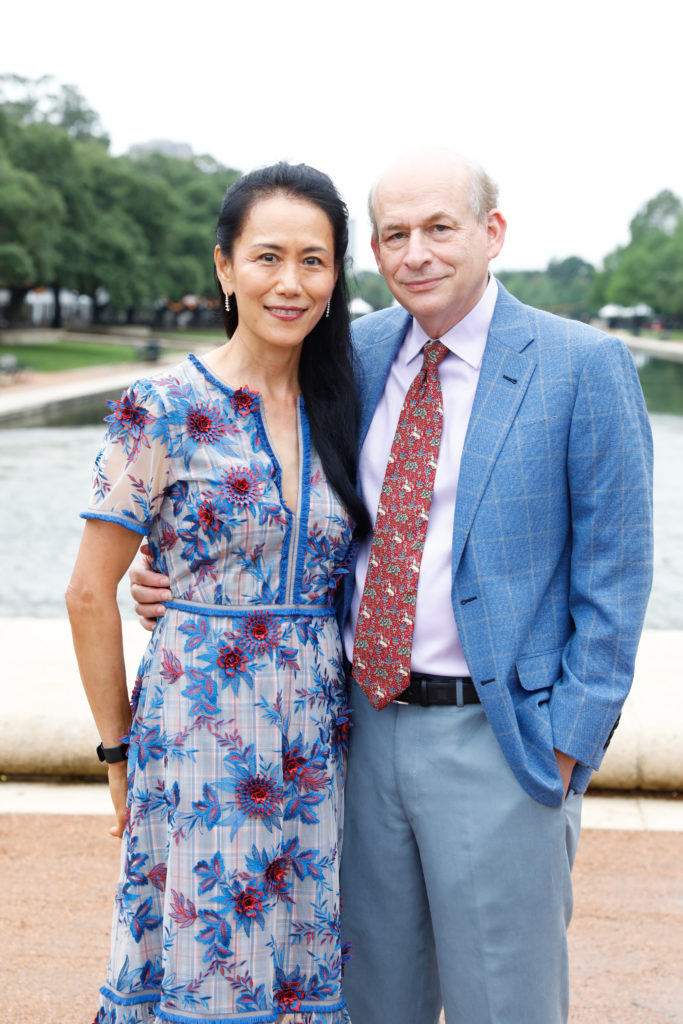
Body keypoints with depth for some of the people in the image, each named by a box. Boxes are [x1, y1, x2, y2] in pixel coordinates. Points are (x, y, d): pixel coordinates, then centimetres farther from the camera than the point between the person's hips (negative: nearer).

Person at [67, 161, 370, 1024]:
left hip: (318, 743, 5)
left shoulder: (335, 410, 5)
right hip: (199, 735, -4)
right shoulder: (165, 412, -10)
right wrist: (120, 748, 0)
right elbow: (90, 594, -5)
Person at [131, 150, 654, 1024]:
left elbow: (613, 579, -7)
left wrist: (568, 748, -11)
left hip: (496, 738, -4)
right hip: (369, 723, 5)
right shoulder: (359, 355, 5)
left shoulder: (584, 367, -9)